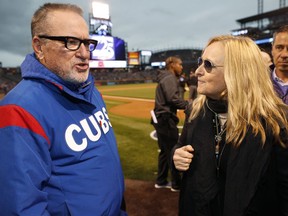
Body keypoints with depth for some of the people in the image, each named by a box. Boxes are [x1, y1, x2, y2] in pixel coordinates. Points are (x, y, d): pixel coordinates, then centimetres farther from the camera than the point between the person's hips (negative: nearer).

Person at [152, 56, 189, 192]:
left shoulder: (166, 78, 19)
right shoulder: (170, 78, -11)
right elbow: (173, 98, -25)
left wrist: (185, 105, 10)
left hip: (161, 119, 10)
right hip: (166, 119, -10)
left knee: (165, 150, 17)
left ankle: (161, 181, 28)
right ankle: (176, 184, 14)